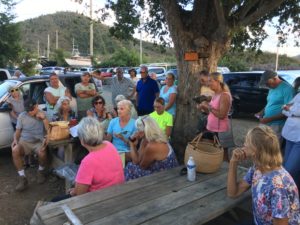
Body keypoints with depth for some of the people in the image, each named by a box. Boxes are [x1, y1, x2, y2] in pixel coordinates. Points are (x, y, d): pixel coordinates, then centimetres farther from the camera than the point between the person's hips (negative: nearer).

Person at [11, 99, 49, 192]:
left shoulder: (43, 115, 1)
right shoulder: (22, 116, 5)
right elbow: (18, 131, 10)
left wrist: (43, 118, -17)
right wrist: (15, 139, -8)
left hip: (39, 141, -2)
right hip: (24, 141, 2)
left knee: (42, 153, -34)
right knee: (15, 151, -30)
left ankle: (41, 171, -1)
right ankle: (22, 178, -21)